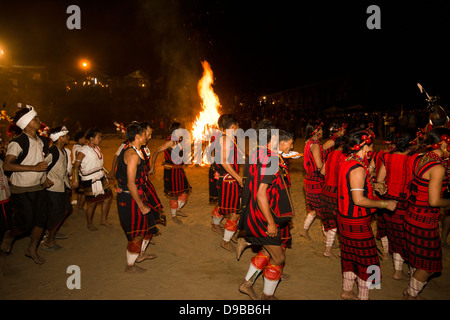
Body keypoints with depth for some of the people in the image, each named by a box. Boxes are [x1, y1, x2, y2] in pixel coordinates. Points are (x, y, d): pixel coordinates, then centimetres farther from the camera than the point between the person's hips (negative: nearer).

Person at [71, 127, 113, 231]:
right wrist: (76, 180, -22)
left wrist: (104, 174, 20)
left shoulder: (97, 148, 9)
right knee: (92, 203, 2)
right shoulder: (83, 151, -14)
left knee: (108, 197, 9)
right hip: (90, 181, -8)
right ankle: (89, 224, 24)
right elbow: (76, 166, -15)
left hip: (101, 178, 8)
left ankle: (103, 220, 26)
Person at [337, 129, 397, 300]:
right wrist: (384, 204, -17)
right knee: (367, 260, 6)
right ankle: (363, 296, 19)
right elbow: (358, 200, -27)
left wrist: (373, 185, 12)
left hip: (346, 218, 10)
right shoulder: (358, 168, -24)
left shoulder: (348, 162, 6)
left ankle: (347, 291, 36)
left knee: (352, 256, 22)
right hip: (357, 222, -10)